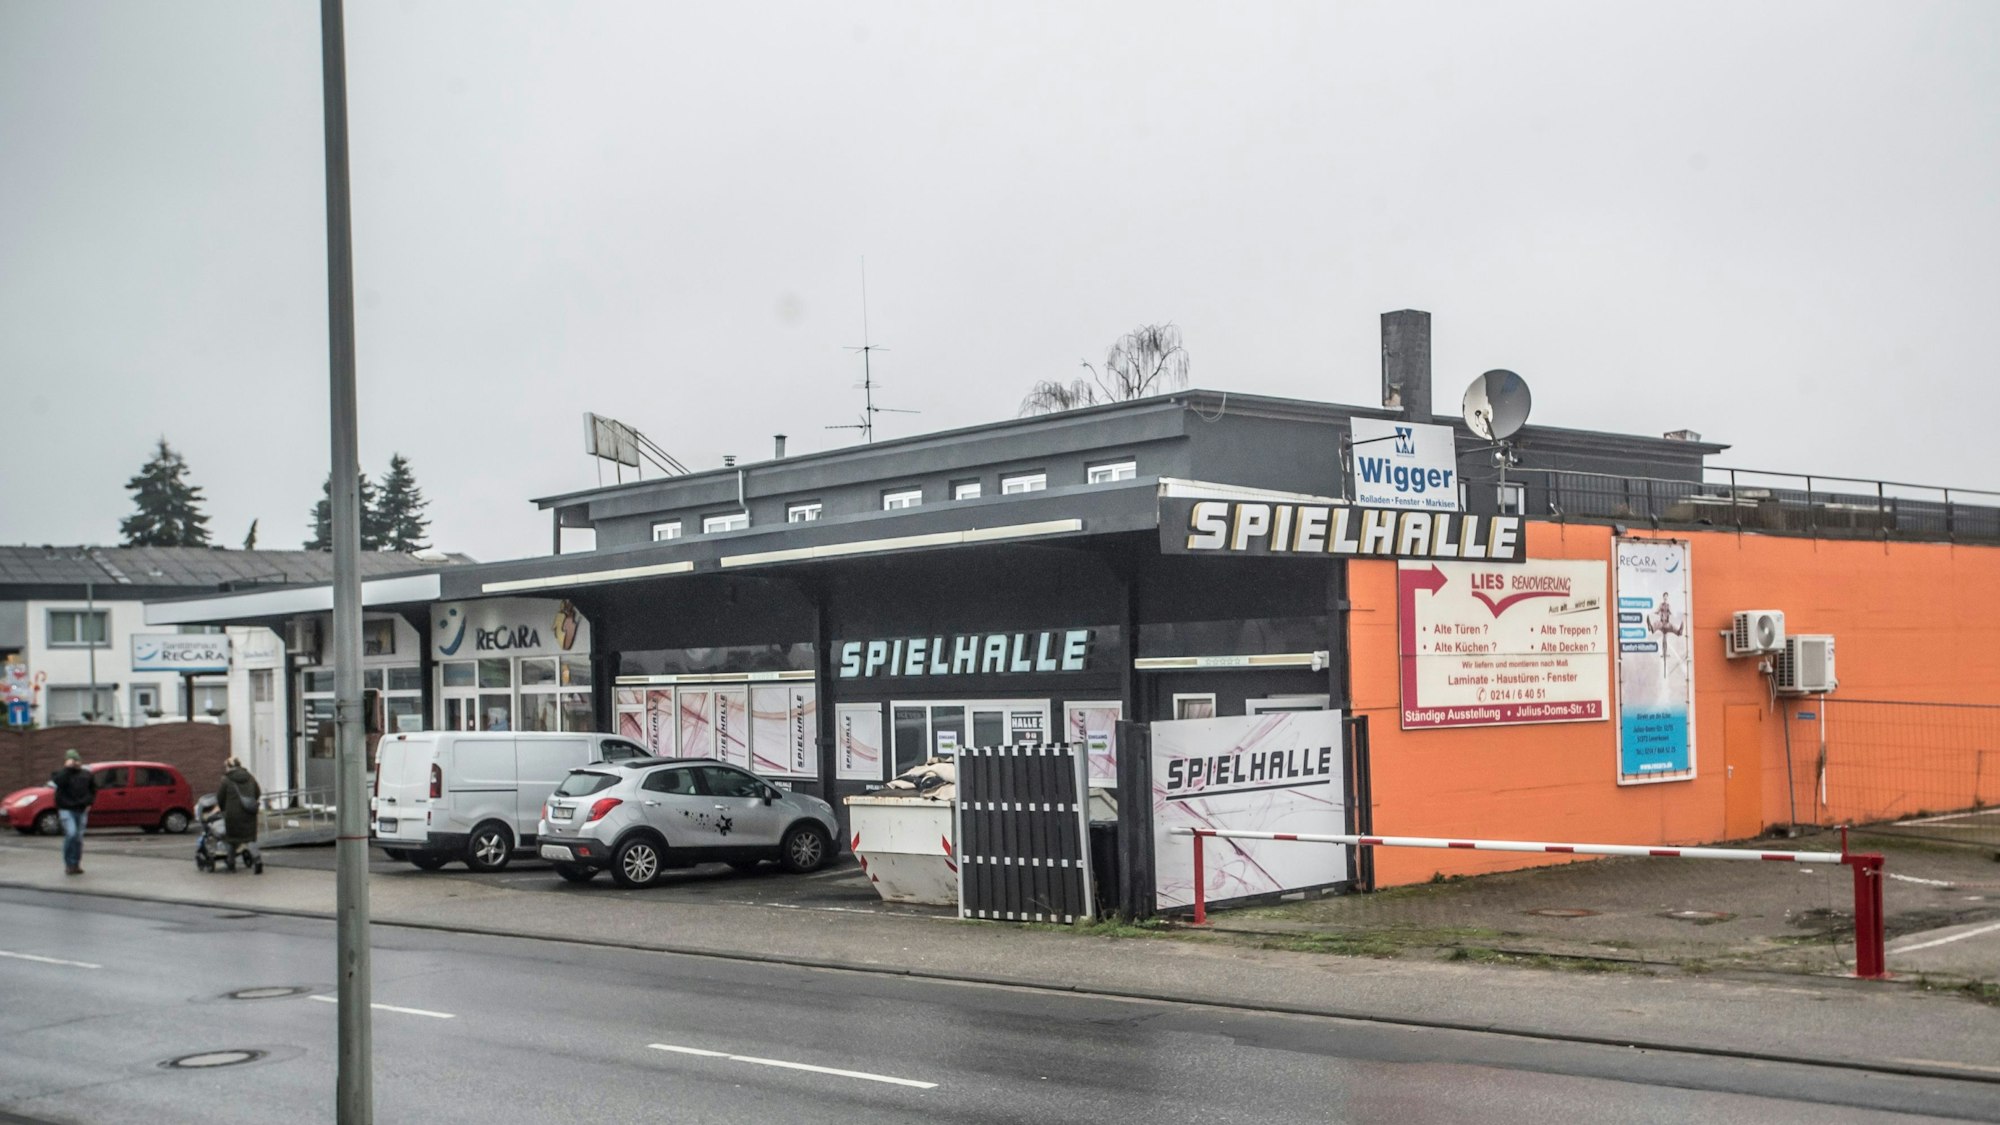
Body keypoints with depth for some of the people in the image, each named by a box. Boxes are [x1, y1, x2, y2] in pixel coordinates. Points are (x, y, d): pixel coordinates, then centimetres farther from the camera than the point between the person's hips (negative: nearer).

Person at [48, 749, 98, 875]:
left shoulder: (86, 775, 10)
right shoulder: (61, 774, 1)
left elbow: (93, 789, 20)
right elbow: (58, 783, -23)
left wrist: (89, 802, 7)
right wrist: (67, 768, -19)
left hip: (82, 810, 4)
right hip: (66, 809, -4)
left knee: (79, 838, 6)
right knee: (71, 834, -19)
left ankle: (76, 865, 15)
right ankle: (68, 864, -9)